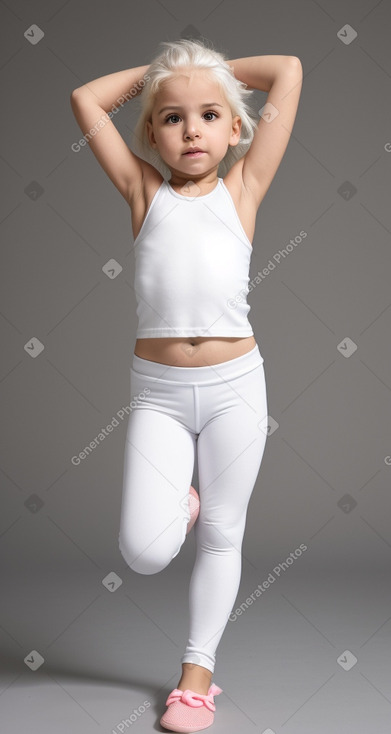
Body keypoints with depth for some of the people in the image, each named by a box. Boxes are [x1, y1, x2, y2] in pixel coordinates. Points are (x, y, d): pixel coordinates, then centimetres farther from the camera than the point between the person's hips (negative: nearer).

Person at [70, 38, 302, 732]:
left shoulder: (243, 187, 5)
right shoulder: (144, 190, 6)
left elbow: (288, 70, 5)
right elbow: (85, 98, 6)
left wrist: (218, 69, 17)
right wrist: (155, 71, 14)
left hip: (234, 385, 0)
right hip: (158, 389, 0)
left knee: (222, 534, 10)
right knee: (145, 552, -9)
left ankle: (198, 667, 28)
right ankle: (180, 505, 24)